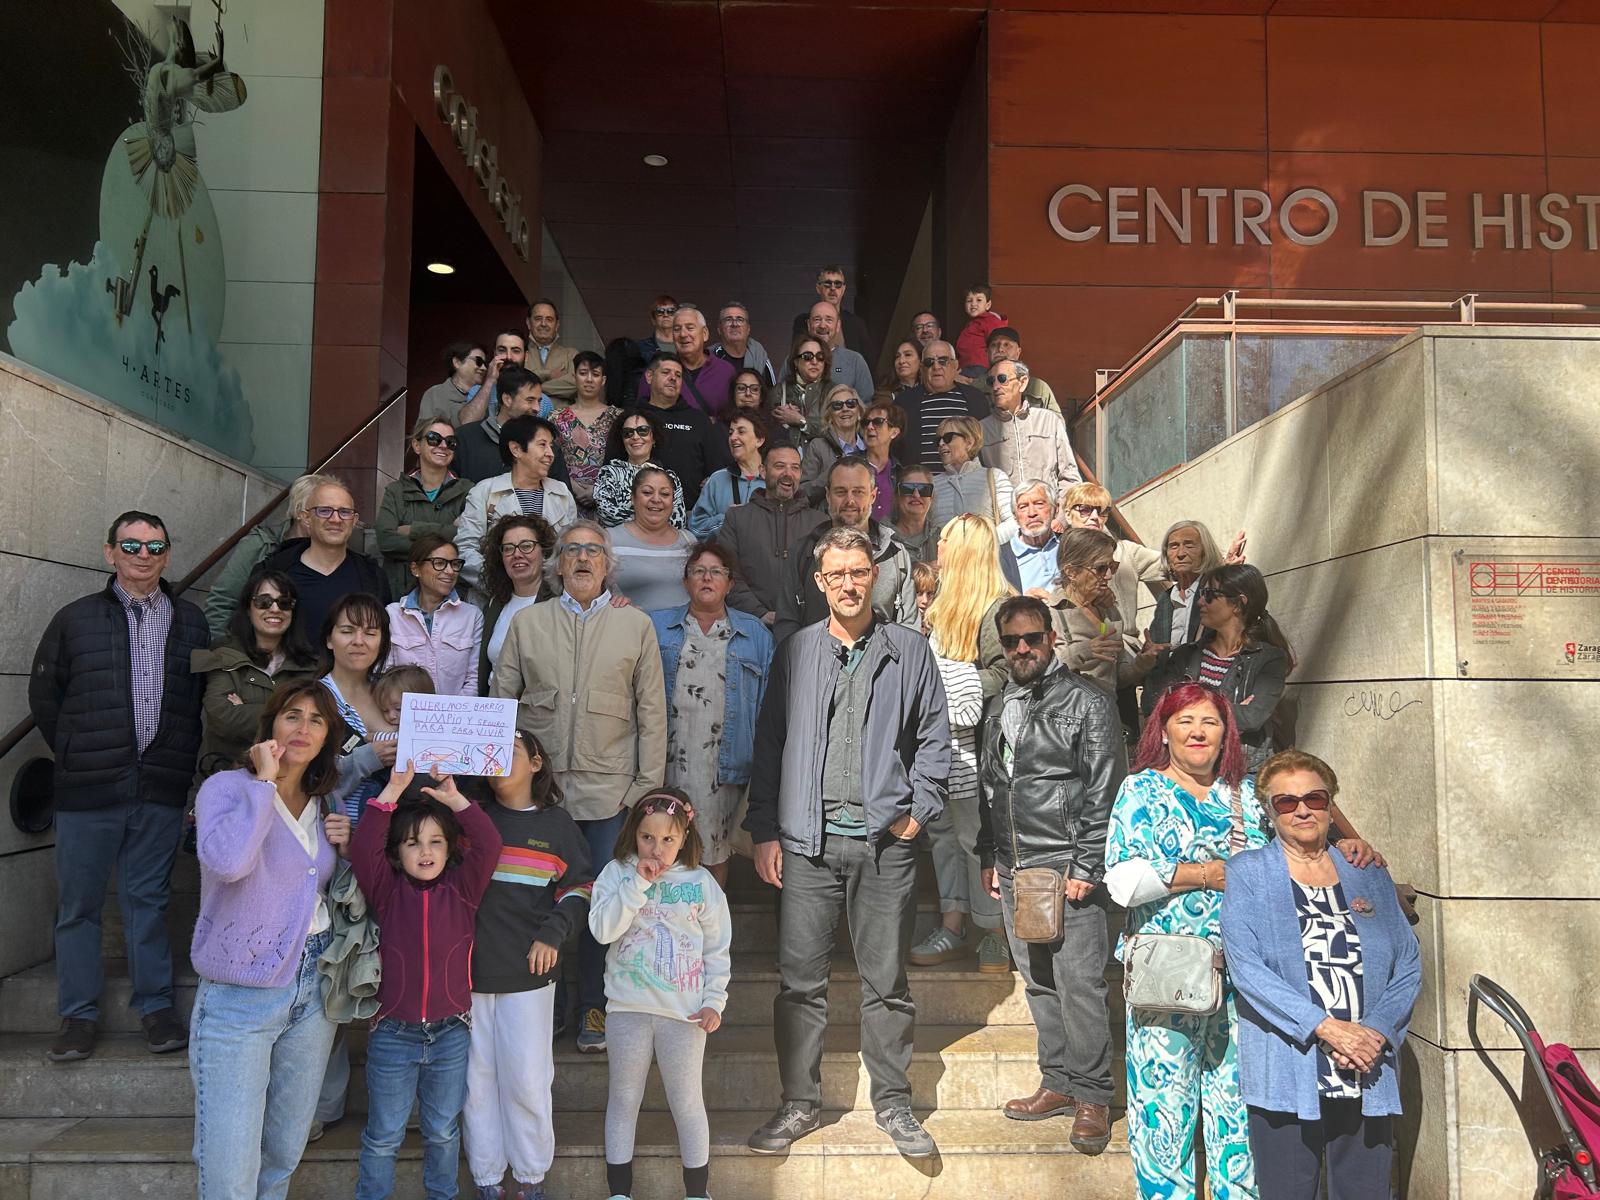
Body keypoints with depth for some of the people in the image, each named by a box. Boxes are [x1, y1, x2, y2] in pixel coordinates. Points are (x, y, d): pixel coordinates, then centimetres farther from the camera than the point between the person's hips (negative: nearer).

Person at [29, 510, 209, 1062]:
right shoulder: (76, 619, 3)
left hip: (162, 789, 1)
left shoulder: (190, 622, 7)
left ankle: (156, 1006, 20)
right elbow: (44, 696, 8)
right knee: (78, 903, 7)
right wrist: (78, 758, 6)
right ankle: (78, 1014, 20)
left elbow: (206, 699, 9)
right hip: (87, 790, -1)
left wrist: (182, 762, 3)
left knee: (149, 900, 10)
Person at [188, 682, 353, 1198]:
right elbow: (226, 860, -32)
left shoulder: (325, 805, 9)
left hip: (313, 992, 6)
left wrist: (349, 849, 0)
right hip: (238, 1000, -6)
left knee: (284, 1154, 17)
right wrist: (264, 780, -21)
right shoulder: (227, 788, -10)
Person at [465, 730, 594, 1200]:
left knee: (527, 1076, 4)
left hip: (528, 969, -1)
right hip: (468, 967, 1)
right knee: (477, 1074, 9)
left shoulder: (556, 823, 5)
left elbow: (580, 888, 8)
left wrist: (552, 935, -4)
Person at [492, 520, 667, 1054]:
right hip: (537, 784, 1)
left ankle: (595, 1009, 19)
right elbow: (501, 703, 9)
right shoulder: (527, 622, 8)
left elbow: (651, 713, 5)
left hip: (610, 788, -1)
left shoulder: (636, 625, 6)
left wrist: (647, 785, -1)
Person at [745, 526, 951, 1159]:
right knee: (800, 980, 6)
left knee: (886, 981, 8)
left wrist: (918, 810, -2)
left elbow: (934, 737, 8)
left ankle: (892, 1101, 22)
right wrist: (764, 831, 4)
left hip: (885, 840, -1)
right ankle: (800, 1102, 20)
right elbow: (769, 744, 8)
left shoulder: (910, 650, 6)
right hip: (807, 840, 1)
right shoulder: (794, 652, 8)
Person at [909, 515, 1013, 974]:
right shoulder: (945, 604, 17)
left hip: (971, 746, -9)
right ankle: (952, 926, 20)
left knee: (976, 836, -2)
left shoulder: (996, 607, -12)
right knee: (942, 831, 12)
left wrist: (956, 700, -17)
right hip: (939, 743, 9)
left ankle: (994, 933, 11)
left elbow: (1004, 673, -18)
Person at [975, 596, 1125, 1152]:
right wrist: (989, 856, 15)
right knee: (1038, 982, 12)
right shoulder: (998, 707, 15)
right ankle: (1057, 1083, 24)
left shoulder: (1089, 703, -4)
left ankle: (1092, 1096, 9)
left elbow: (1104, 792, -8)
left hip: (1067, 866, -6)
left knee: (1079, 983, -4)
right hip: (1013, 867, 6)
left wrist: (1086, 866, -12)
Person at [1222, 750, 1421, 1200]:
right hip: (1285, 1079, -3)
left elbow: (1409, 966, 8)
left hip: (1368, 1080, 3)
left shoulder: (1370, 875, 13)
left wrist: (1377, 1031, -8)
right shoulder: (1247, 873, 2)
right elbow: (1246, 969, -9)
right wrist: (1327, 1027, -17)